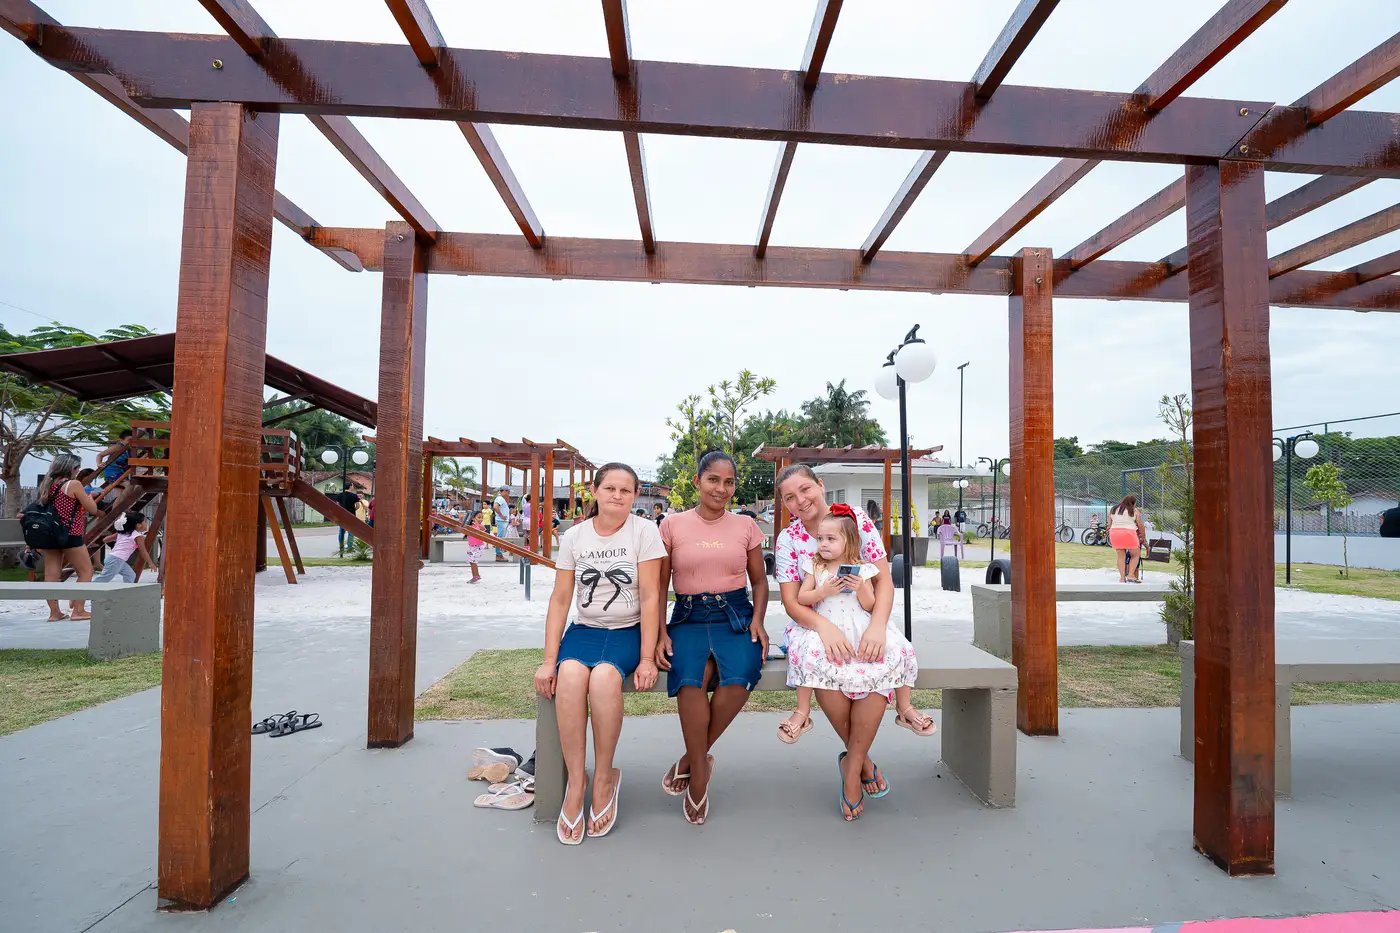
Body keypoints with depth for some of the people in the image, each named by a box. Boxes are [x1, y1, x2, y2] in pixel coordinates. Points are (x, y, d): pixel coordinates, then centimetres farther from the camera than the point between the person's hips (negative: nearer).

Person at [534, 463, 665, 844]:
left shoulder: (644, 531, -5)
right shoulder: (574, 536, 3)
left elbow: (650, 597, -9)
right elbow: (560, 598, 1)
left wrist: (647, 659, -13)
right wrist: (549, 660, -6)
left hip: (628, 631, -2)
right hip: (584, 629, 2)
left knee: (604, 677, -33)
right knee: (570, 674, -31)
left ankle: (604, 778, -9)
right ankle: (575, 781, -14)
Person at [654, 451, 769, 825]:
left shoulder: (746, 526, 8)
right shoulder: (672, 525, 5)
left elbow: (760, 581, 14)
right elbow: (659, 586, 6)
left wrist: (757, 621, -4)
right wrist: (660, 634, -6)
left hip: (736, 615, 1)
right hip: (689, 617, -1)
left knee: (738, 680, -28)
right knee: (690, 680, -30)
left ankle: (691, 759, -3)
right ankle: (700, 774, -8)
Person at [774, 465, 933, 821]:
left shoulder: (857, 519, -4)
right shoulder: (787, 539, -2)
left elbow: (884, 582, -6)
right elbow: (792, 601, -8)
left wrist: (877, 627, -25)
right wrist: (825, 627, -28)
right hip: (815, 624, 0)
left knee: (885, 656, -32)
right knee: (818, 658, -35)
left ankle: (852, 766, -12)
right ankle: (863, 758, -8)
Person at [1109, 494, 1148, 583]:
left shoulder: (1113, 510, 15)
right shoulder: (1135, 511, 3)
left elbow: (1109, 524, 15)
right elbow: (1141, 526, 6)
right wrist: (1143, 537, 18)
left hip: (1114, 533, 4)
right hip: (1128, 533, -4)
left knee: (1121, 556, 10)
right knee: (1136, 554, 9)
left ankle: (1122, 577, 7)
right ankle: (1130, 575, 1)